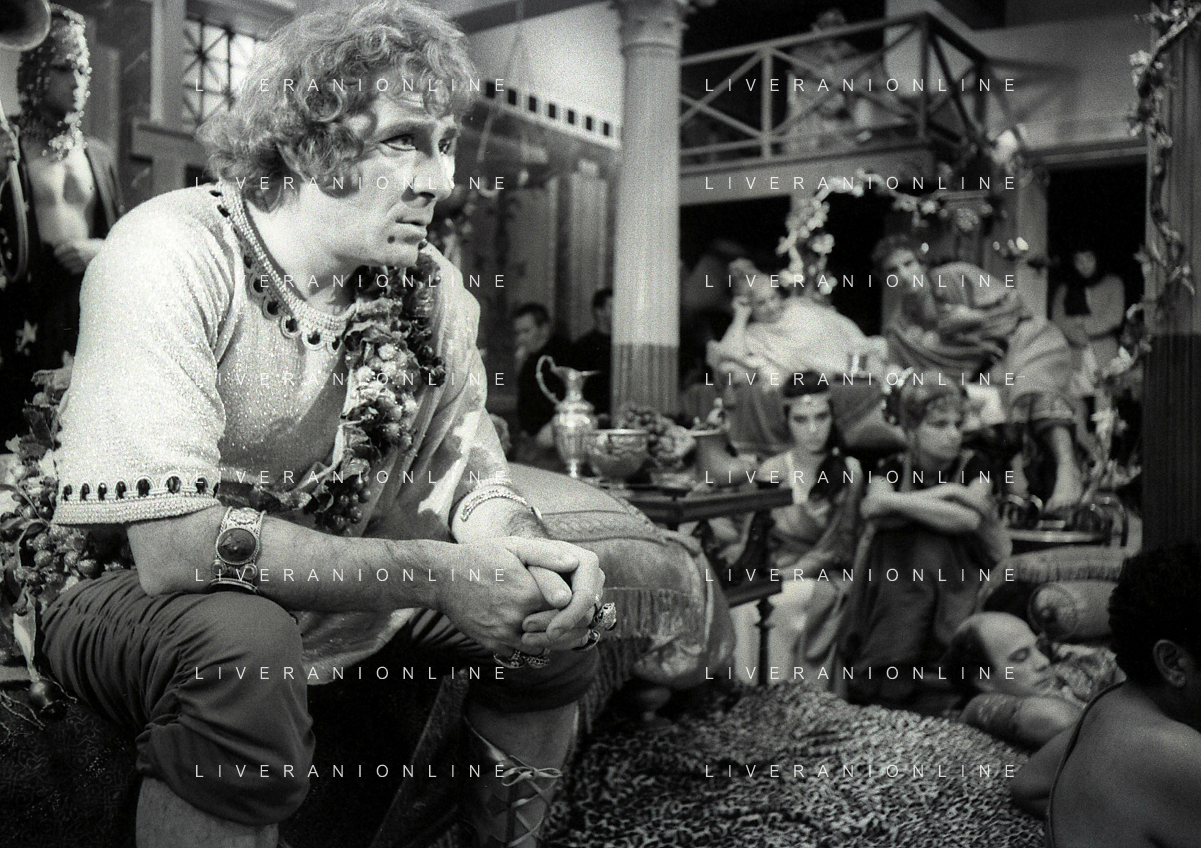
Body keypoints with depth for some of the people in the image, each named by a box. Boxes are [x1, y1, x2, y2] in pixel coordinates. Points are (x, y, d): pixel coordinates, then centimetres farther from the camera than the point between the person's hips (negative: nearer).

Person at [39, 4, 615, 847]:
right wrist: (434, 575, -33)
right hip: (136, 606, -5)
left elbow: (478, 484, -3)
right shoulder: (170, 254, -25)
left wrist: (532, 555, -26)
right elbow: (175, 543, -32)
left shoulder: (428, 285, -7)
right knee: (243, 645, -38)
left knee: (566, 611, -6)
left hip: (336, 591, 6)